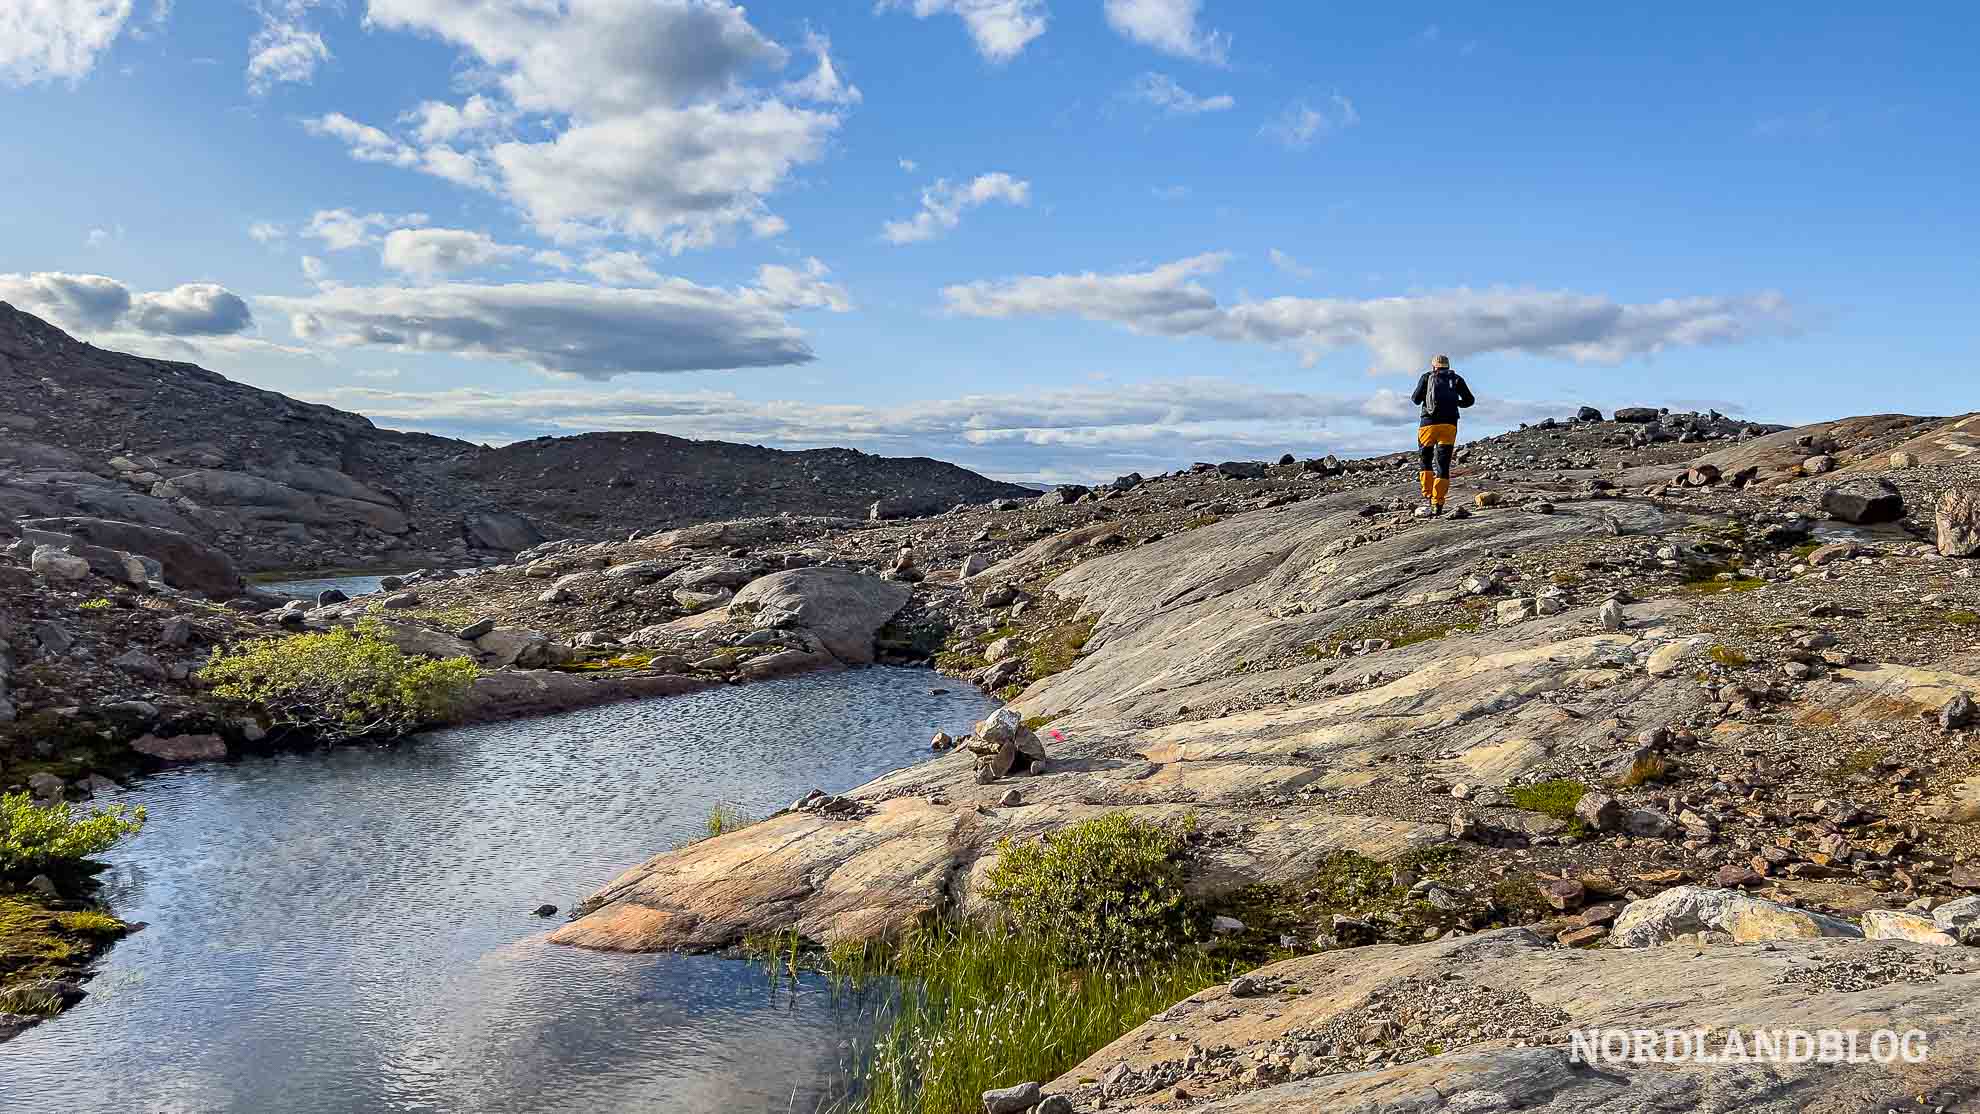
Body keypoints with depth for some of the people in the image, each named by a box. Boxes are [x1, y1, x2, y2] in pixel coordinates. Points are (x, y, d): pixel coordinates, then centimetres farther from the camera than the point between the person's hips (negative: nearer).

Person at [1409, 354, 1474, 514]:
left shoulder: (1427, 377, 8)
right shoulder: (1457, 379, 13)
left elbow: (1416, 399, 1)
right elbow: (1469, 400, 11)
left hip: (1429, 422, -1)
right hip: (1449, 424, 1)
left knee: (1426, 460, 17)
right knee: (1443, 465, 2)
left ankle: (1427, 495, 3)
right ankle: (1437, 504, -6)